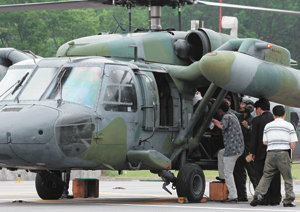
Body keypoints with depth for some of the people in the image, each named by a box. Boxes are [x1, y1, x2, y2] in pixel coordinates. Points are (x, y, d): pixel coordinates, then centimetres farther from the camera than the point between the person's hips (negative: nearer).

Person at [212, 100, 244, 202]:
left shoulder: (226, 117, -10)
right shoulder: (233, 115, 19)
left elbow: (222, 126, -31)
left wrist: (212, 120, -16)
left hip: (232, 149, -9)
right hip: (240, 148, 9)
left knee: (228, 173, -3)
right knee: (221, 153, 34)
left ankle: (233, 196, -6)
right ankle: (222, 176, 36)